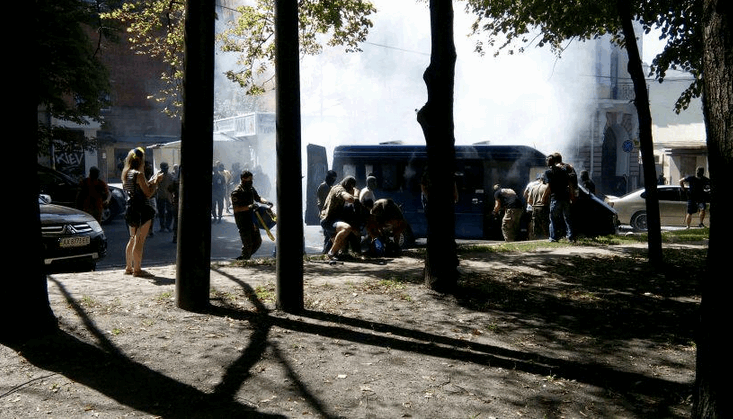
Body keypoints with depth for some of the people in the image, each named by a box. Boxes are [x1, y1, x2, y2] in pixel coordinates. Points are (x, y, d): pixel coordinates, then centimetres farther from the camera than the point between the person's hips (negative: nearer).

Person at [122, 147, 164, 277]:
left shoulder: (126, 174, 11)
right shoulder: (139, 174, -15)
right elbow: (148, 193, -15)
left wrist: (151, 180, 17)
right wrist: (156, 181, -2)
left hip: (131, 208, 9)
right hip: (142, 210, -9)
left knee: (133, 239, 19)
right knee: (140, 241, -3)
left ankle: (128, 267, 24)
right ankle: (137, 269, 1)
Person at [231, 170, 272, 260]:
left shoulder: (251, 188, 8)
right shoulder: (237, 192, -15)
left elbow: (258, 198, 21)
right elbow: (236, 209, -20)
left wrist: (266, 202, 1)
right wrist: (249, 207, -29)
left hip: (252, 220, 8)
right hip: (243, 221, -8)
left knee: (258, 241, 12)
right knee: (248, 244, -6)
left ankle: (245, 257, 27)